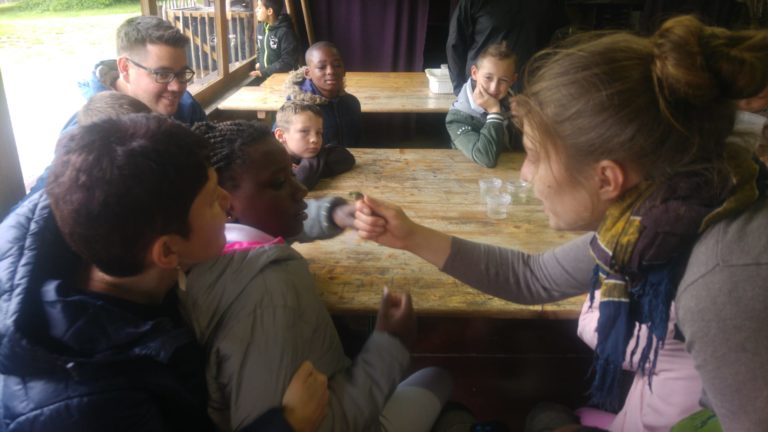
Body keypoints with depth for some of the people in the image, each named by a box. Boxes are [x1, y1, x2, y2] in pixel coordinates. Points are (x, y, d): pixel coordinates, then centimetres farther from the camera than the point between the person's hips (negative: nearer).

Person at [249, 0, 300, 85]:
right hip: (262, 75, 7)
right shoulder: (260, 27, 9)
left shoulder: (285, 32, -16)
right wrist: (258, 62, 8)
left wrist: (264, 72, -18)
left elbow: (288, 62, -19)